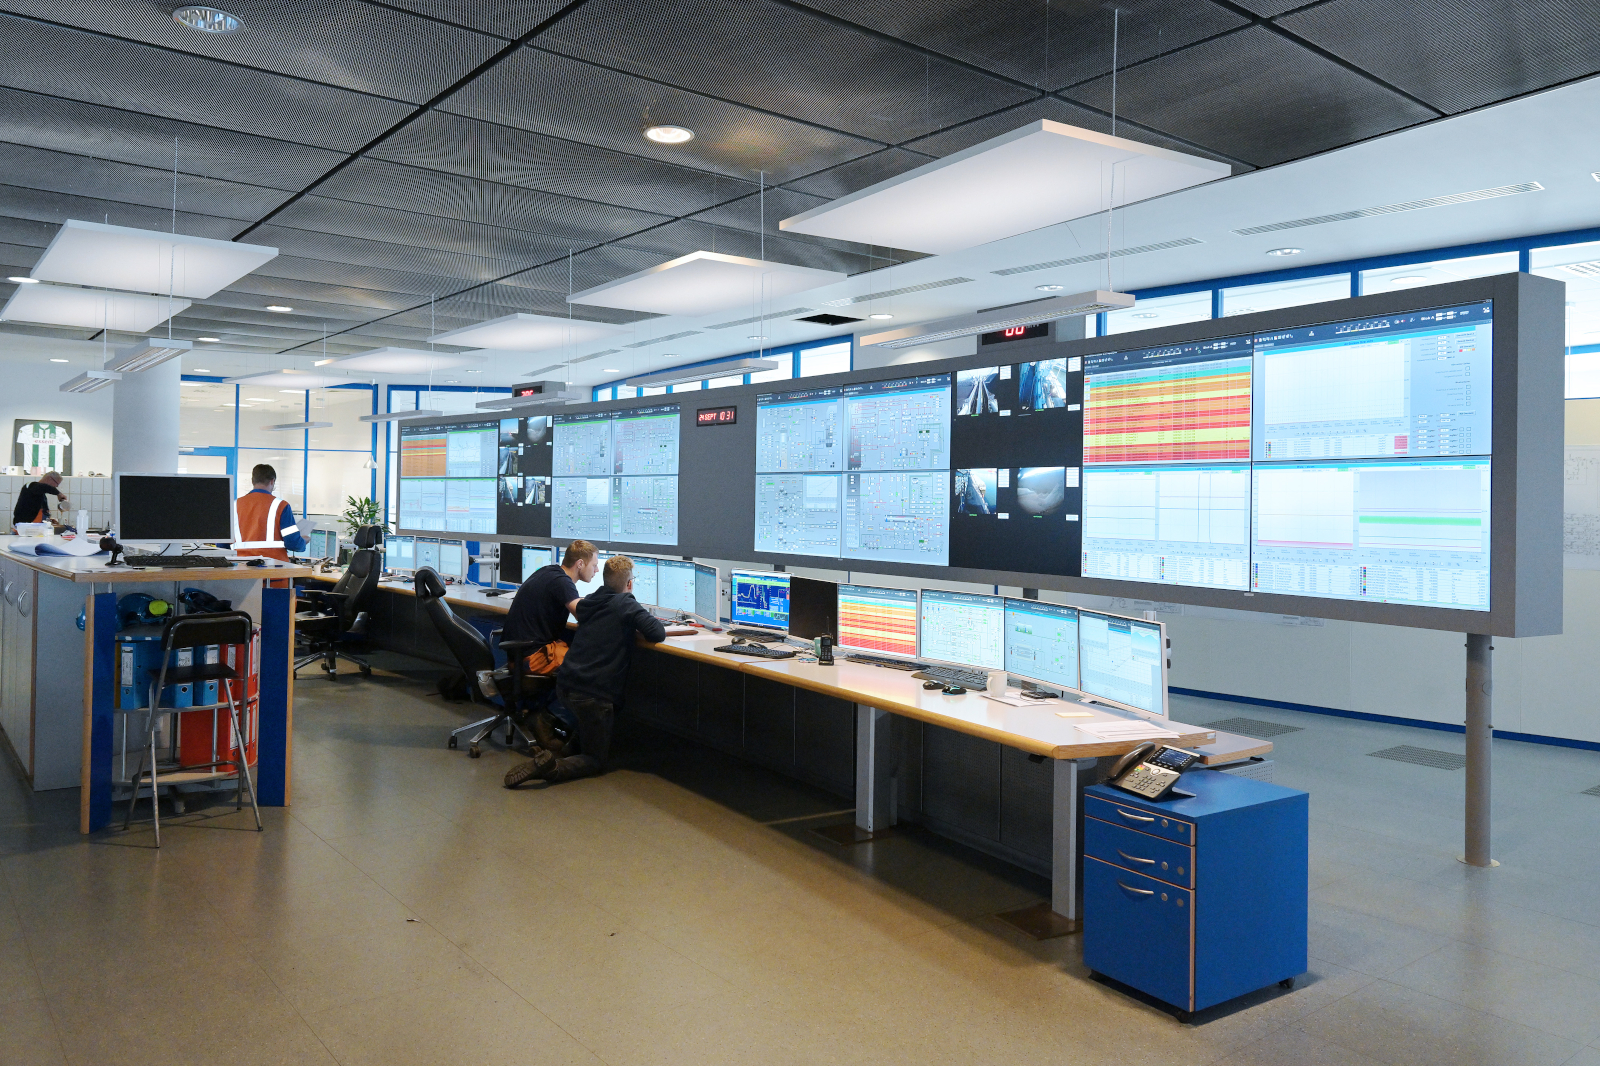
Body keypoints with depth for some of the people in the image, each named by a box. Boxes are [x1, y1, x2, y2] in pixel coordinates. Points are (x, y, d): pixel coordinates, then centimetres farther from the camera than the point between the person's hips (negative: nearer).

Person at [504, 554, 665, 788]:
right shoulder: (626, 605, -9)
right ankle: (549, 766, -19)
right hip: (594, 694, -7)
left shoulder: (589, 602, 10)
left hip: (565, 686, 7)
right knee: (595, 761, 7)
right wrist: (639, 628, 4)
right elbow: (658, 633, -18)